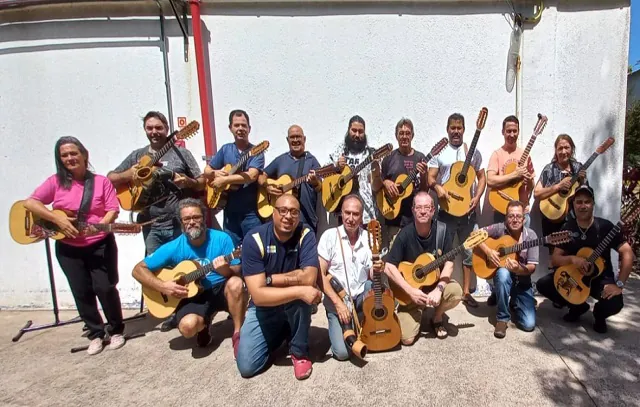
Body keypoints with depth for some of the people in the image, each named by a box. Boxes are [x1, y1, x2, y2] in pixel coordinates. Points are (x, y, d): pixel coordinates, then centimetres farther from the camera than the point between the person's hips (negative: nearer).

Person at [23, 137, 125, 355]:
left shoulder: (101, 182, -2)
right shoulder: (56, 181, 1)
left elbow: (113, 210, -7)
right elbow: (30, 202, -6)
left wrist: (101, 225, -26)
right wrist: (58, 219, -17)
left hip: (100, 244, -2)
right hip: (68, 248, 2)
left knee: (105, 288, -4)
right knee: (82, 292, 7)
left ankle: (117, 330, 16)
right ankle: (96, 334, 23)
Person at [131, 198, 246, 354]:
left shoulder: (221, 238, -11)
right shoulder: (174, 248, -9)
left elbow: (238, 271, -10)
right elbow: (138, 269, -3)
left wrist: (225, 270, -33)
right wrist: (162, 286, -18)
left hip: (221, 290, 0)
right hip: (193, 294, 1)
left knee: (236, 284, -35)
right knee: (188, 326, -30)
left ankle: (238, 333, -14)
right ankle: (204, 324, 10)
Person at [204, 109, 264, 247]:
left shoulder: (256, 152, -5)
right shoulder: (225, 149, 9)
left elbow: (251, 176, -20)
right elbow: (206, 171, 15)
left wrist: (224, 180, -17)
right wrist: (215, 173, -7)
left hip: (251, 212, -4)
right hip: (230, 211, 4)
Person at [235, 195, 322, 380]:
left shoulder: (306, 235, -18)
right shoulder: (254, 240, -21)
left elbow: (309, 278, -31)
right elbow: (258, 295, -28)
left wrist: (269, 278, -25)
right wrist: (299, 291, -36)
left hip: (297, 307, 0)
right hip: (264, 307, 0)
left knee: (301, 286, -34)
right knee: (246, 366, -12)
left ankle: (300, 352, -9)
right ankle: (279, 334, 21)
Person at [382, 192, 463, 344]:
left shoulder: (441, 229, -10)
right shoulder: (405, 234, -17)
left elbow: (448, 263, -10)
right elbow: (389, 267, -18)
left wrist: (439, 289, -25)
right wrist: (410, 291, -23)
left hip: (436, 283, 3)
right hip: (411, 288, -3)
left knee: (456, 291, -30)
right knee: (407, 338, -16)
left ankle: (437, 318, 4)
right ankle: (418, 314, 21)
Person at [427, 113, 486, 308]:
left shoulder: (473, 152, 10)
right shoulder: (439, 153, 5)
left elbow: (482, 177, 10)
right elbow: (430, 177, -1)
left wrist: (477, 197, -6)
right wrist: (437, 187, -23)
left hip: (468, 210, 2)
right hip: (446, 210, -2)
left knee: (469, 252, 8)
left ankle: (466, 292, 20)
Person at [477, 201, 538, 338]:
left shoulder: (530, 235, -9)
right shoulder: (500, 229, -11)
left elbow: (532, 267, -11)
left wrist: (519, 269, -32)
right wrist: (488, 251, -23)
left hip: (522, 282, 1)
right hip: (504, 277, -1)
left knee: (529, 324, -14)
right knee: (503, 273, -40)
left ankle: (514, 302, 23)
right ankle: (502, 318, -19)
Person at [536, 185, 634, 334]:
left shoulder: (605, 226, -12)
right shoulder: (567, 228, -5)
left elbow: (627, 253, -16)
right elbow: (554, 260, -7)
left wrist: (619, 284, -23)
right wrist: (572, 259, -29)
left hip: (601, 278, -3)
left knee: (614, 303, -32)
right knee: (543, 284, -15)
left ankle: (599, 314, 9)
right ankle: (578, 306, 11)